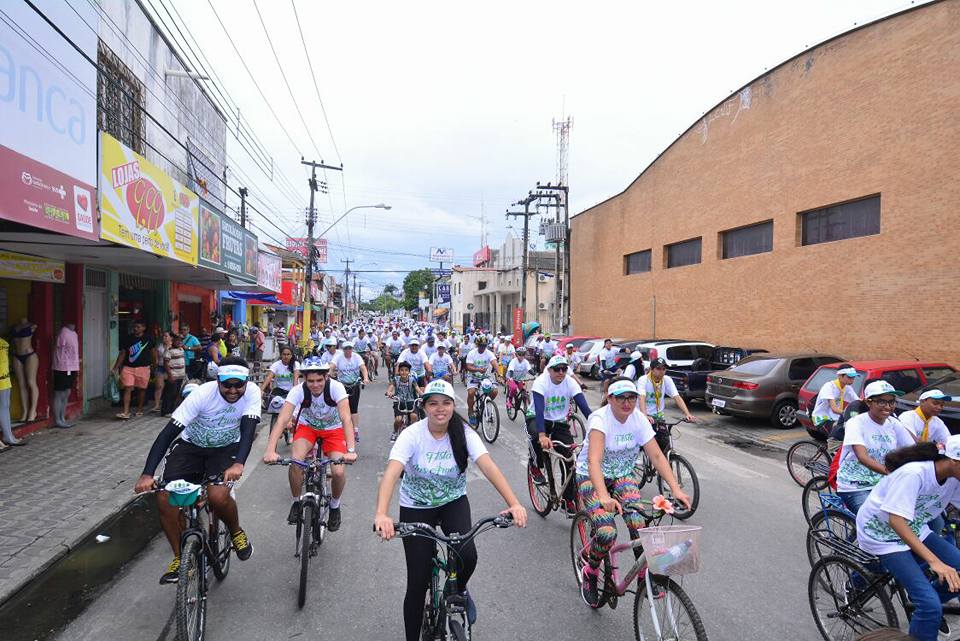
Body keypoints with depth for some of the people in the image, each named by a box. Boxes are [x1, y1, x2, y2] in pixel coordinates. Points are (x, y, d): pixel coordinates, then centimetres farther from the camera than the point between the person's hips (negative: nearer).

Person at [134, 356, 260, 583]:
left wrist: (238, 463, -50)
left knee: (218, 496, -28)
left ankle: (236, 531, 5)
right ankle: (180, 557, 6)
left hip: (225, 449, -1)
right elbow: (168, 432, -28)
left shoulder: (252, 392, -24)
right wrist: (147, 474, -37)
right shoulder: (203, 394, -27)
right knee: (165, 498, -16)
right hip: (191, 446, 1)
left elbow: (248, 430, -31)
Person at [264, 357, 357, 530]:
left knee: (338, 472, -20)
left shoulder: (336, 387, -30)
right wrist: (270, 450, -50)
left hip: (333, 430, -1)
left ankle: (334, 506, 12)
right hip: (307, 427, 1)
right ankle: (296, 503, 2)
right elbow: (282, 419, -36)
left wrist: (351, 450, -51)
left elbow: (346, 418, -39)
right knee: (295, 462, -26)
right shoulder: (298, 391, -27)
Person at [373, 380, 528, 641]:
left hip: (453, 502, 1)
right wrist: (381, 514, -52)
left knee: (468, 555, -23)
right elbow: (392, 473, -35)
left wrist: (513, 503, -42)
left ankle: (460, 590, 13)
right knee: (417, 583, -2)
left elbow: (488, 466, -29)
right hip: (416, 508, -1)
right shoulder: (412, 435, -22)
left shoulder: (464, 434, -16)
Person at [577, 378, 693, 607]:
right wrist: (604, 496, -52)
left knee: (638, 522, -23)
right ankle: (590, 573, 9)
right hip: (591, 477, -4)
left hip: (623, 475, 4)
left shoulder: (639, 419, -11)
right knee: (607, 532, -21)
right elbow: (594, 460, -38)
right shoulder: (600, 419, -26)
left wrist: (676, 489, -27)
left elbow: (657, 456, -14)